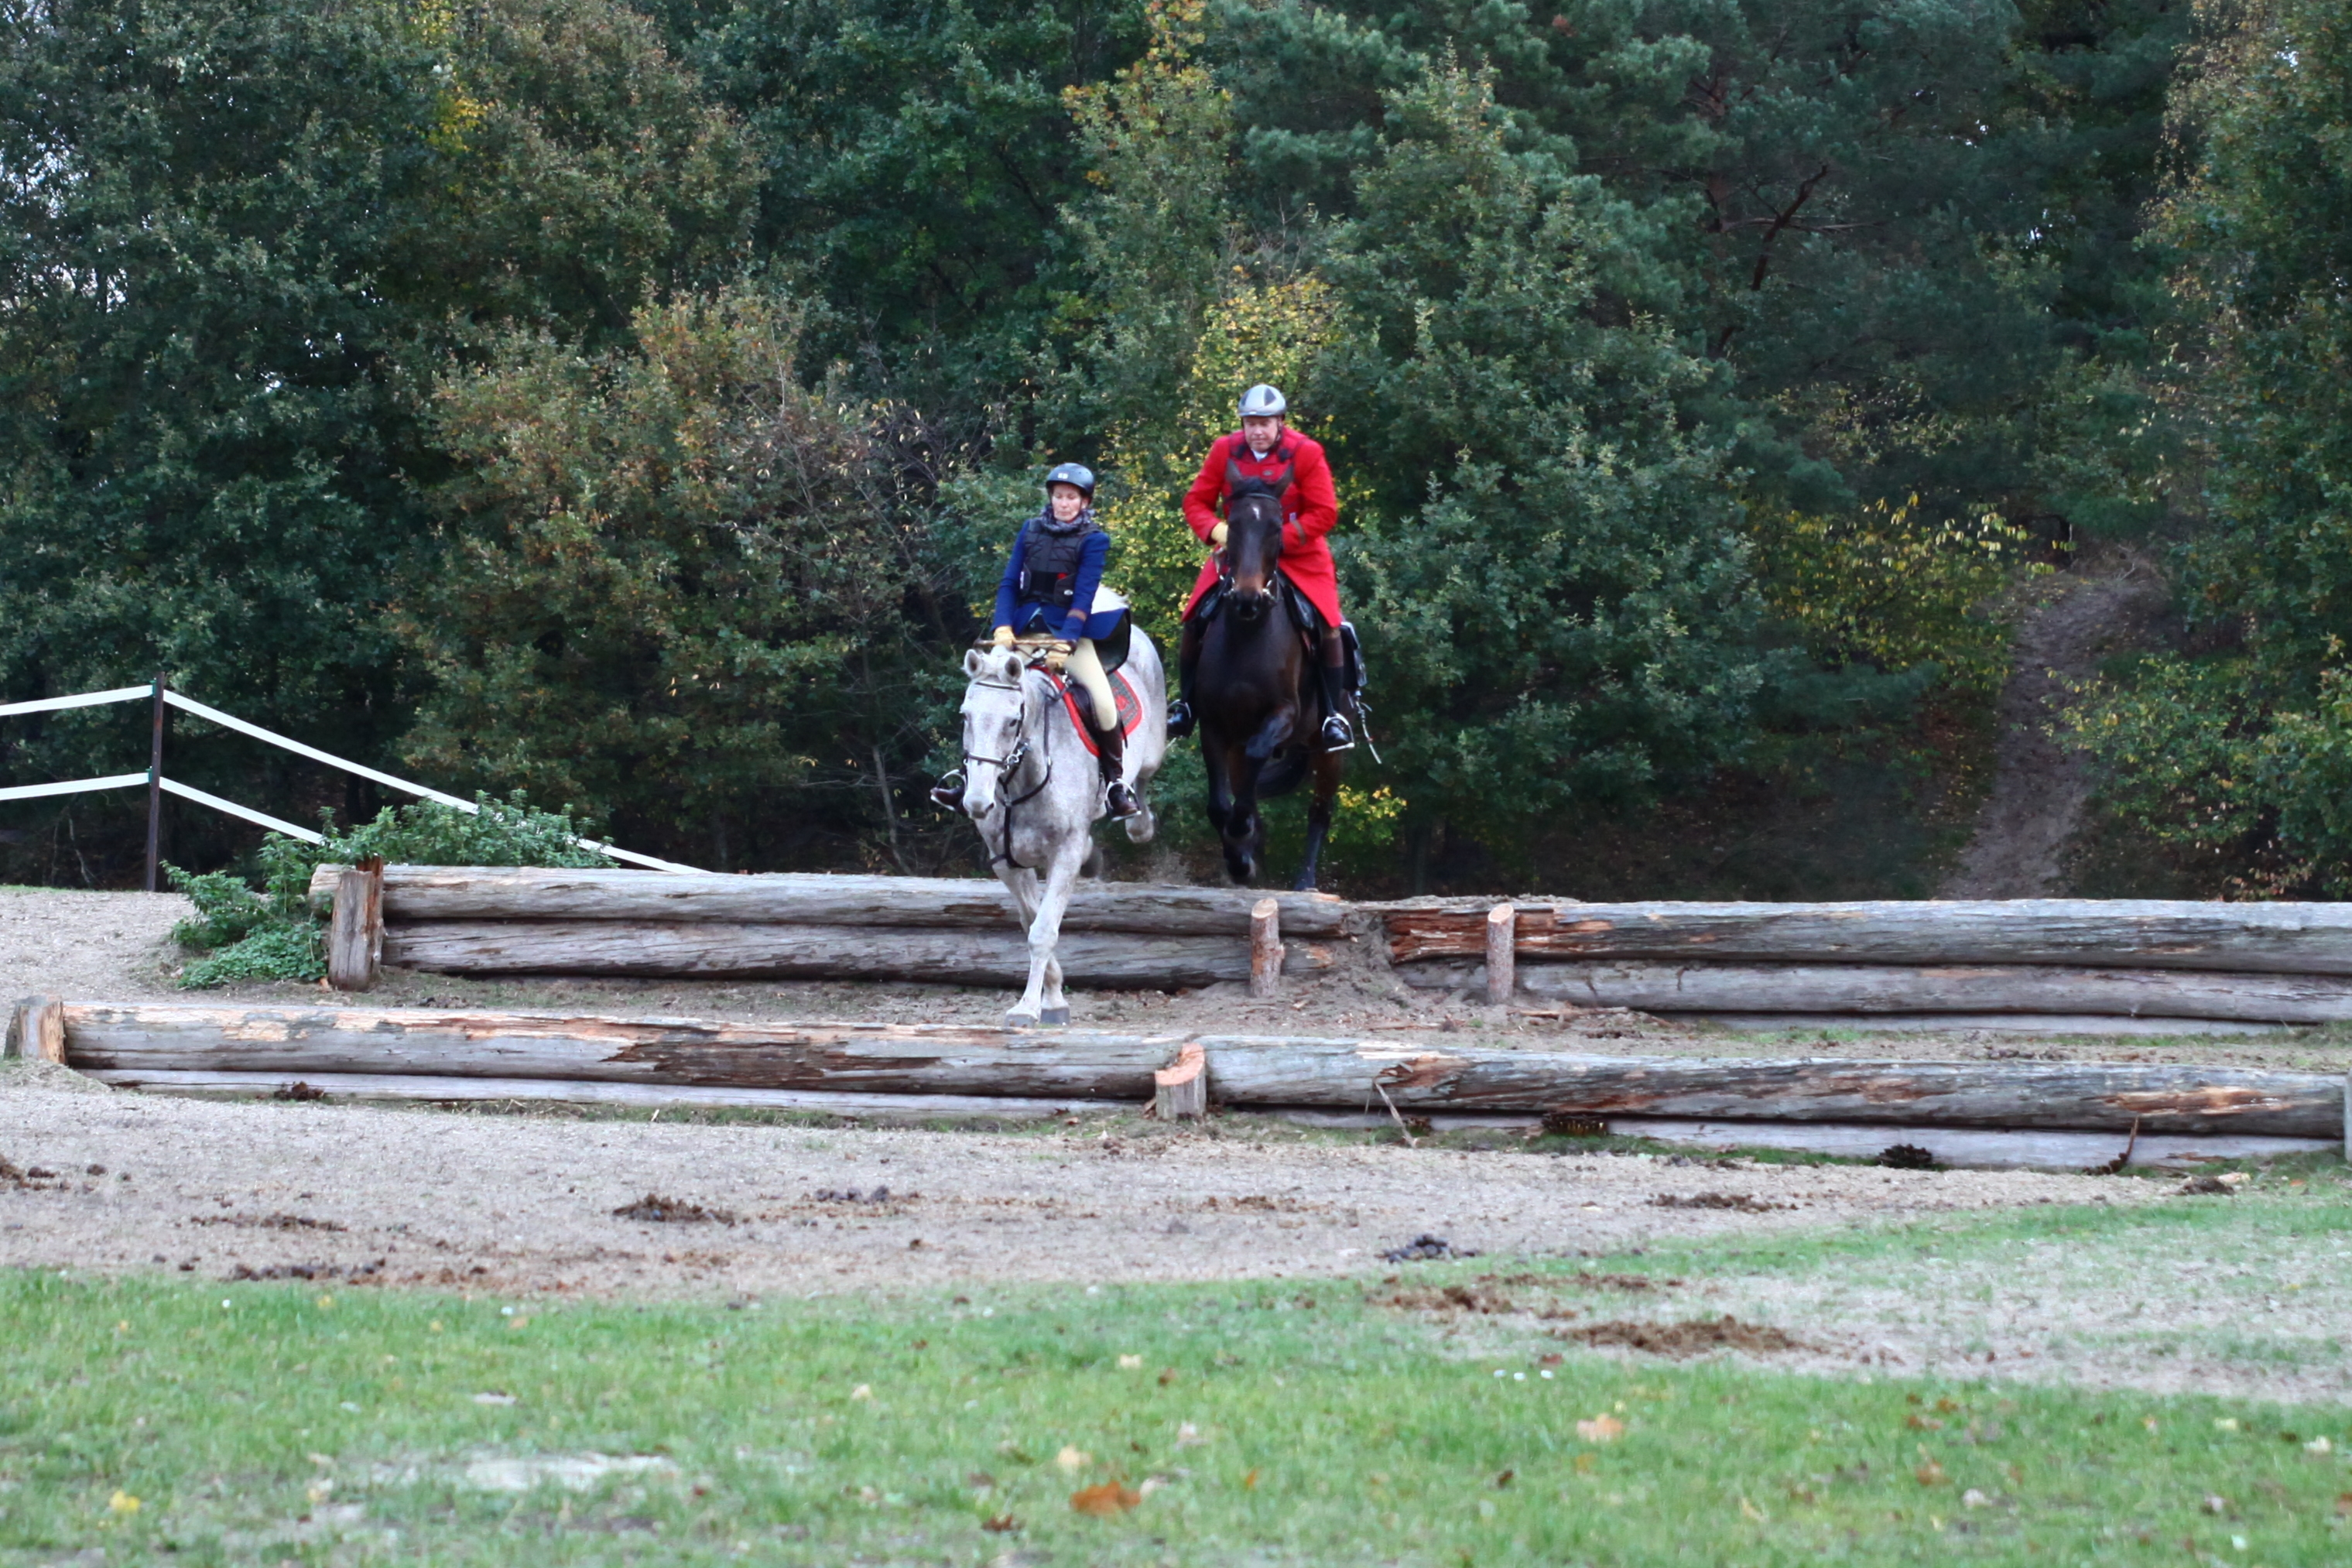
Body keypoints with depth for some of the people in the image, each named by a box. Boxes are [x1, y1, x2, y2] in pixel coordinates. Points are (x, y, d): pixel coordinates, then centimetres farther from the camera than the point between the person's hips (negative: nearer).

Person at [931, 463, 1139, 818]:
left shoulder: (1093, 540, -5)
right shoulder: (1031, 531, 6)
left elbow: (1083, 597, -14)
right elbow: (1008, 584, 2)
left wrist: (1063, 644, -26)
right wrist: (1003, 628, -15)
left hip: (1070, 631, -4)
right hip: (1025, 629, 4)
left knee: (1103, 699, -21)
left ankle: (1116, 783, -5)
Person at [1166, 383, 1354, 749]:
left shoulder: (1306, 454, -10)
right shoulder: (1225, 451, -2)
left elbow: (1324, 513, -12)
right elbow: (1197, 501, 2)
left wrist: (1277, 540, -22)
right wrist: (1215, 530, -20)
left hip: (1298, 555, -2)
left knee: (1326, 624, -18)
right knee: (1194, 620, -9)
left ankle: (1335, 714, -5)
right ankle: (1184, 704, 8)